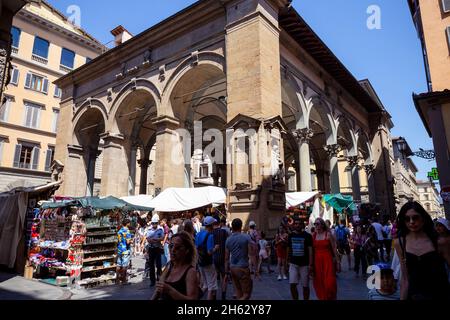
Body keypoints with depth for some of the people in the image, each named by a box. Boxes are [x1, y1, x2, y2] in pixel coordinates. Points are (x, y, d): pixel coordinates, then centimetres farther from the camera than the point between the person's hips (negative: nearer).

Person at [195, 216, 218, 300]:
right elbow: (210, 252, -25)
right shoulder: (210, 235, -20)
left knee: (205, 285, 22)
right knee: (212, 287, 5)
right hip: (208, 263, -8)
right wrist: (215, 248, -8)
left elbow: (196, 247, 10)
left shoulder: (198, 234, 3)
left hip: (200, 262, 8)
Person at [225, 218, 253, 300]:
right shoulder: (246, 237, -8)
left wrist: (226, 270, 15)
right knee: (246, 293, 3)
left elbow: (226, 257, 7)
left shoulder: (228, 239, 4)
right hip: (243, 268, -5)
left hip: (232, 268, 5)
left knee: (238, 292, 17)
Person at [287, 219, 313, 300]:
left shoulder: (307, 236, -5)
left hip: (305, 264, -2)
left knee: (305, 286, 8)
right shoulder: (291, 236, 5)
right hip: (293, 263, 2)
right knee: (292, 284, -6)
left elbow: (310, 250, -8)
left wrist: (310, 264, -13)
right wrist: (288, 261, 12)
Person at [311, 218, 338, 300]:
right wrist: (311, 263, 9)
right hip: (317, 261, 3)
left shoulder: (328, 234, -2)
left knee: (329, 282, -6)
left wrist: (337, 262, -4)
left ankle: (331, 298, 15)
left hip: (328, 260, -3)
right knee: (319, 282, 5)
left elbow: (334, 249, -1)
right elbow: (312, 250, 9)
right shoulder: (313, 235, 6)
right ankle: (322, 297, 22)